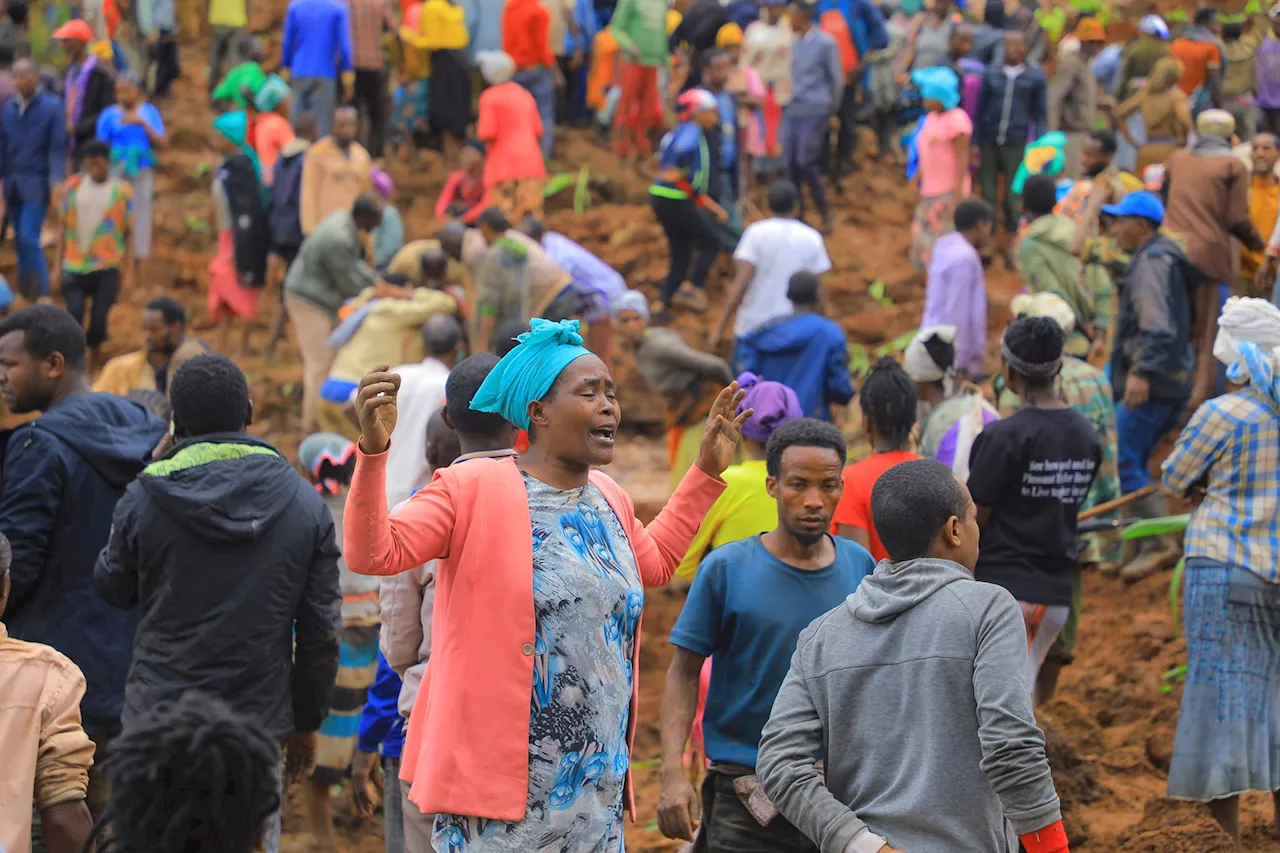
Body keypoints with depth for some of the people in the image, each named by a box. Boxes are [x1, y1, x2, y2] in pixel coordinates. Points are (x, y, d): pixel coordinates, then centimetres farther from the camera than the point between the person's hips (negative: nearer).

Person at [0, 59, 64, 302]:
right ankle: (25, 291, 17)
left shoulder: (52, 106, -4)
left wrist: (56, 182, -16)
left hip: (36, 184, -5)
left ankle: (41, 292, -1)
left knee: (29, 238, -12)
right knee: (20, 241, 8)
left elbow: (58, 147, -7)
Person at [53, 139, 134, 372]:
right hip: (74, 267, 1)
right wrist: (58, 265, 6)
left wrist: (129, 273, -1)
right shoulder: (72, 187, 4)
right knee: (74, 314, -15)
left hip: (107, 268, -1)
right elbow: (64, 228, 10)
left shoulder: (123, 191, -1)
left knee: (99, 322, -5)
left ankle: (92, 367, 18)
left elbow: (129, 235, 2)